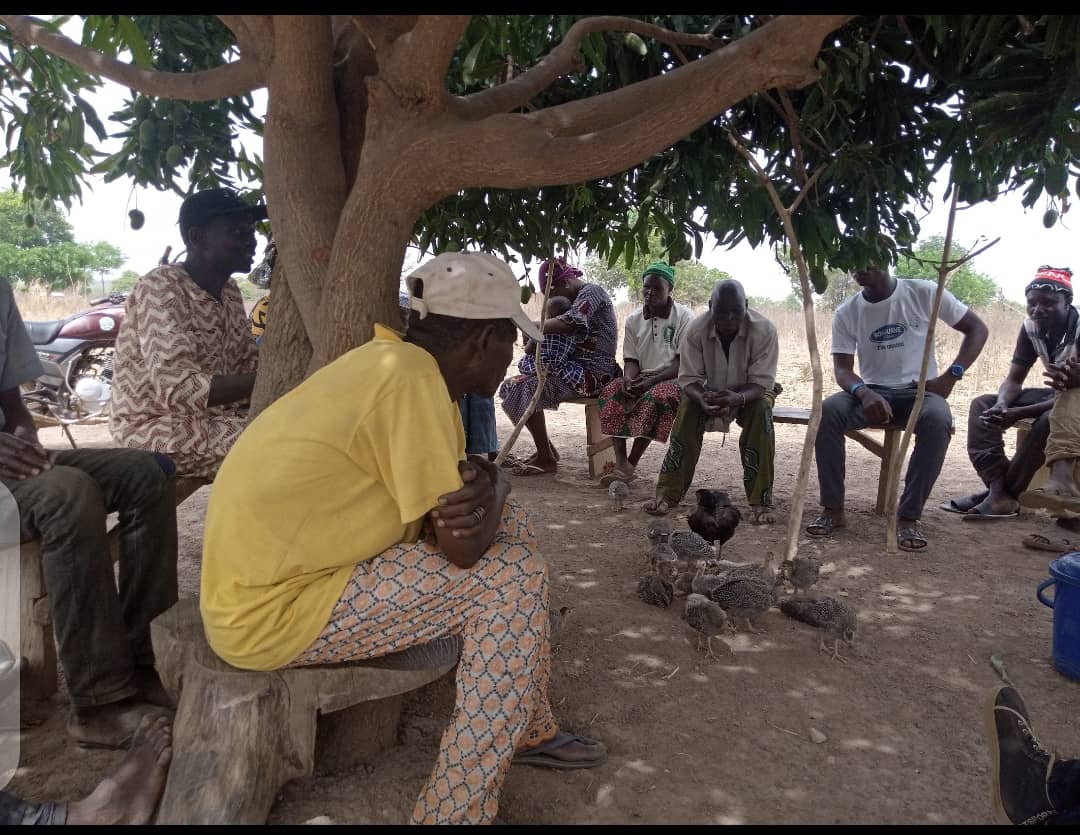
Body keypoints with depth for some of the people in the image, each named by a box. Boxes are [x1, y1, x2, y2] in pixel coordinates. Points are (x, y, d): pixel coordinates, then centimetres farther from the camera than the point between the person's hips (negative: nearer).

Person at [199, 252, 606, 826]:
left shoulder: (394, 363, 6)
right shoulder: (408, 372, -23)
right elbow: (463, 548, -23)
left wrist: (484, 489, -15)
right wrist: (490, 489, -2)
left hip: (287, 569, 10)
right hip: (272, 611, -9)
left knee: (508, 524, 10)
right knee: (513, 578, -13)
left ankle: (528, 730, 24)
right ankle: (454, 813, -3)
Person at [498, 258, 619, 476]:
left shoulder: (591, 292, -9)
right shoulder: (577, 298, 20)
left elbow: (572, 322, -29)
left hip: (594, 374, -10)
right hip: (576, 367, 10)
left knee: (527, 390, -23)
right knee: (510, 387, 4)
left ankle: (546, 459, -13)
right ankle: (545, 448, 10)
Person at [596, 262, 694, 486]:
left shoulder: (684, 317, -6)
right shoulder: (633, 320, 9)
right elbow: (631, 360, 8)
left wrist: (651, 380, -23)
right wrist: (629, 378, -16)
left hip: (674, 379, -4)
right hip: (641, 379, 4)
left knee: (654, 398, -37)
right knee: (611, 392, -25)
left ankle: (631, 465, -29)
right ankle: (621, 464, -32)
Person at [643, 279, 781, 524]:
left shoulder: (764, 330, -26)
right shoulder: (696, 330, -22)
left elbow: (761, 383, -27)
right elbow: (689, 378, -19)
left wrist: (736, 398, -48)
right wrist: (702, 399, -43)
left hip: (750, 392, -1)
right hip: (710, 392, 1)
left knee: (761, 410, -33)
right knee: (687, 407, -28)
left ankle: (761, 502, -26)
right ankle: (667, 493, -24)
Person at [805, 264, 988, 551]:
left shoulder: (924, 293, -4)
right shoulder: (846, 313, 0)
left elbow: (976, 328, 2)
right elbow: (842, 369, -5)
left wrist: (950, 377, -11)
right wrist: (864, 393, -28)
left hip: (920, 390, -1)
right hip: (872, 393, 2)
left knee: (938, 418, -36)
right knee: (828, 410, -29)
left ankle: (909, 517, -27)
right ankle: (833, 508, -20)